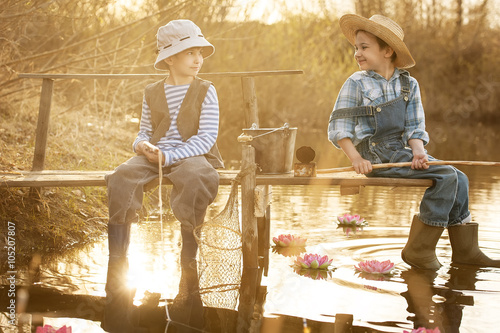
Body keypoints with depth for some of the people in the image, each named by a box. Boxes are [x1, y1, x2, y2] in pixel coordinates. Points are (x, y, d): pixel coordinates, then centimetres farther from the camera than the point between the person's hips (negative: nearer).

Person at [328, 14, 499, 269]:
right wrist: (356, 159, -20)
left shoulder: (409, 84, 9)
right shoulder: (356, 83, -3)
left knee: (460, 178, -3)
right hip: (377, 156, -6)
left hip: (402, 151, 6)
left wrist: (418, 151, -14)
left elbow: (414, 127, 7)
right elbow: (338, 127, -7)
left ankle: (465, 250, 8)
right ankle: (419, 249, -14)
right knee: (446, 177, -19)